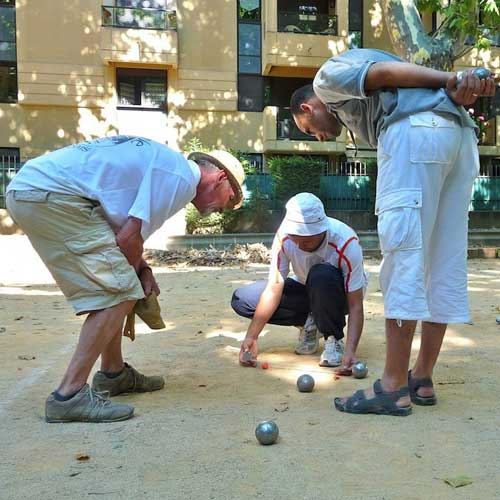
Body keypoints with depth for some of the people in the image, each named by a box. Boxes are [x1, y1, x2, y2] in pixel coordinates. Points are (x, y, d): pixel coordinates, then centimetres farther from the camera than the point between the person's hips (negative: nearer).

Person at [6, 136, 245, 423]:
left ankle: (113, 373, 27)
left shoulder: (162, 163, 22)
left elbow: (123, 229, 22)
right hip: (52, 196, -10)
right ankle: (69, 395, -8)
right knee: (119, 293, -9)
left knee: (111, 288, 17)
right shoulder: (183, 177, -8)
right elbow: (128, 238, -11)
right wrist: (135, 272, 9)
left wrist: (141, 269, 11)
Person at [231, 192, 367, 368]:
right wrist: (251, 337, -28)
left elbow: (355, 306, -31)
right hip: (307, 290, 4)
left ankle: (334, 338, -15)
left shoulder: (346, 243, -34)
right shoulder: (284, 235, -25)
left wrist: (350, 351, -44)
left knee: (322, 275, -41)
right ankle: (308, 323, 1)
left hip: (339, 294, -4)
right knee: (241, 299, -15)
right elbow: (274, 287, -23)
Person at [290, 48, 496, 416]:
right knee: (445, 262, 5)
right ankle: (422, 379, 11)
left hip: (417, 130, -9)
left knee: (403, 255, -11)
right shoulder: (357, 104, 37)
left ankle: (394, 388, -10)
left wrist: (452, 81, -12)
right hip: (460, 132, 9)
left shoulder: (328, 75, 16)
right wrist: (460, 95, 0)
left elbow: (384, 71, -2)